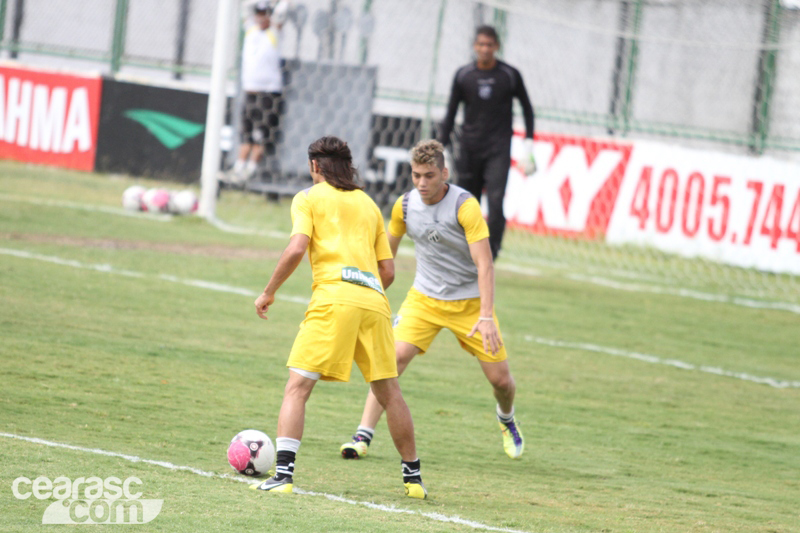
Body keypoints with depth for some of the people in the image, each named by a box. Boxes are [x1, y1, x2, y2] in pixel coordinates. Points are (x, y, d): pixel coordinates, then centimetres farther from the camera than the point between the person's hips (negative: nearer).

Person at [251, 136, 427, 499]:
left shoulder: (309, 197, 11)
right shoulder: (368, 204, 24)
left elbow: (296, 248, -6)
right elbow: (388, 271, 19)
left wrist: (269, 292, 3)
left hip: (333, 297, -4)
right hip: (374, 302, 4)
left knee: (297, 387, -4)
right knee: (389, 394, 15)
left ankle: (283, 475, -19)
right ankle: (413, 479, 22)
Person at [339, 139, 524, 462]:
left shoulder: (465, 206, -21)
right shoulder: (404, 206, -7)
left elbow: (484, 264, -24)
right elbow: (386, 252, 11)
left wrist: (487, 317, -32)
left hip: (470, 299, -2)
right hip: (424, 297, 2)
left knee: (500, 378, -1)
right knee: (394, 356, -19)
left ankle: (506, 420, 35)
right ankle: (363, 436, -16)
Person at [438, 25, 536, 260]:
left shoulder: (510, 75, 0)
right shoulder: (463, 75, 3)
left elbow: (527, 108, 10)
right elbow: (451, 114, 9)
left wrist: (528, 147, 5)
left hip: (498, 150, -2)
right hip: (469, 150, 2)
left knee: (495, 203, -17)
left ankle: (490, 255, -14)